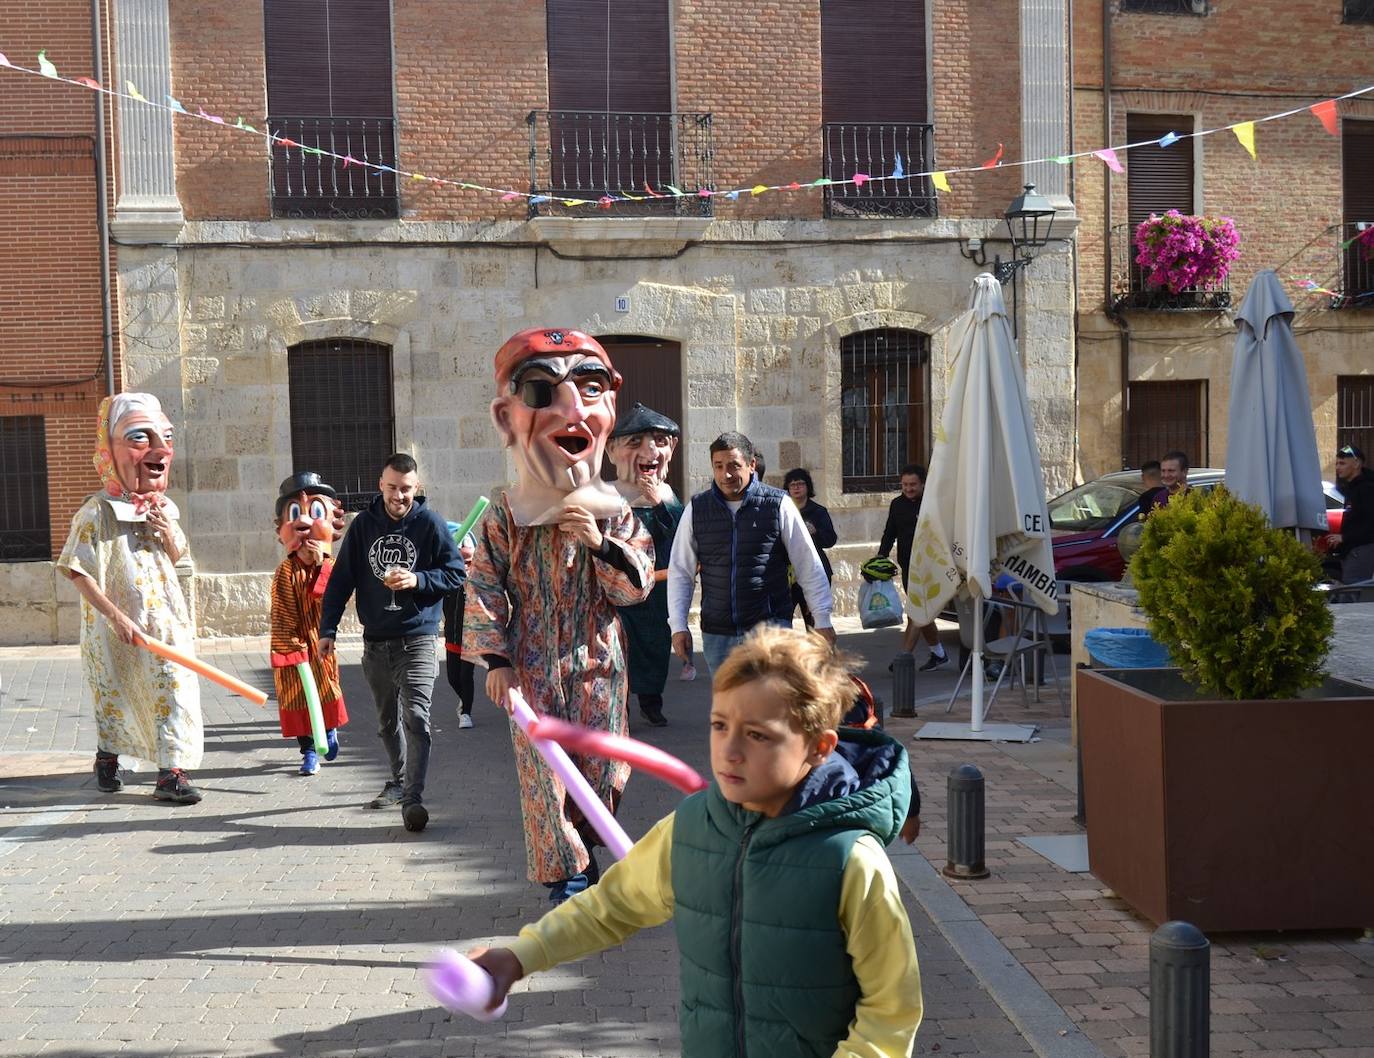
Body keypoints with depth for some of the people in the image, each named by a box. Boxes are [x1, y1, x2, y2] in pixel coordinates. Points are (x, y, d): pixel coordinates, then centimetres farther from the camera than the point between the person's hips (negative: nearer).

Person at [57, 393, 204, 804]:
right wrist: (116, 617, -19)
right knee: (114, 697, 14)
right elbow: (78, 573, -16)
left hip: (163, 620, 4)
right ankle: (107, 758, 39)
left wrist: (167, 534, -9)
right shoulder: (97, 513, -15)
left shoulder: (163, 508, 4)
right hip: (117, 627, -4)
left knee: (175, 689, -5)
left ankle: (172, 770, 0)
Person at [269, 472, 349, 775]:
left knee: (328, 691, 10)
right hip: (293, 644, -2)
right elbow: (281, 614, -9)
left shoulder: (331, 566, 0)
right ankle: (309, 751, 7)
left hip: (321, 641, 2)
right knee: (297, 695, 0)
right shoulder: (285, 571, -8)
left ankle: (330, 729, 38)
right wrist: (291, 647, -14)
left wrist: (323, 567, -20)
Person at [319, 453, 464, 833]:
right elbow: (341, 579, 6)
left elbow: (455, 572, -1)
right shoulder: (363, 525, 3)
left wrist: (417, 580, -17)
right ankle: (399, 782, 33)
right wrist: (328, 629, 2)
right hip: (375, 641, 4)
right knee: (387, 720, 16)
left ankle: (413, 798, -16)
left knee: (415, 717, -15)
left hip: (416, 640, -4)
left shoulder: (430, 524, -5)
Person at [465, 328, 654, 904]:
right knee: (545, 773, 0)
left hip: (598, 665, 2)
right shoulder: (504, 517, -4)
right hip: (533, 669, -1)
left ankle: (585, 852, 30)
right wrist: (496, 658, -8)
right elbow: (483, 588, -2)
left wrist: (600, 544, -20)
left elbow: (637, 585, -4)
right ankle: (564, 874, 12)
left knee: (601, 768, 9)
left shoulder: (614, 514, -1)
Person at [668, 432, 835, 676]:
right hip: (717, 634, 3)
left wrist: (822, 621, 1)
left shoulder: (779, 505, -3)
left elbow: (809, 567, 1)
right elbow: (679, 571, 8)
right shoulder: (697, 509, 4)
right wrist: (678, 626, 2)